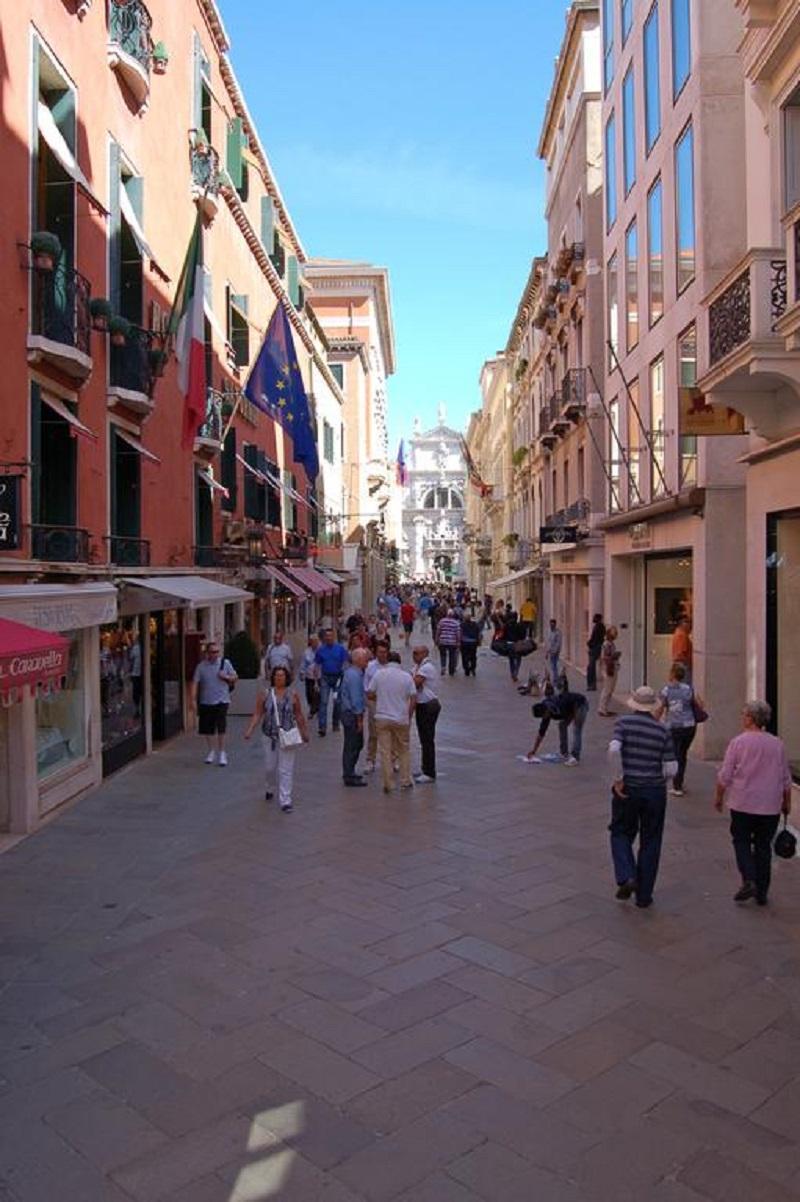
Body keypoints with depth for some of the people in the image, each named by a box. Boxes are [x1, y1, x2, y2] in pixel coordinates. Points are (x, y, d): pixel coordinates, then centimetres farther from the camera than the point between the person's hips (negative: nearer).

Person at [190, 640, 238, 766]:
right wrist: (193, 700, -12)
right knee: (207, 729, 8)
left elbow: (235, 678, 9)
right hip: (205, 702, 2)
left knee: (221, 728, -11)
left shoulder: (225, 663, 1)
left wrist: (226, 677, -11)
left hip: (221, 701, -2)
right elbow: (195, 683, -3)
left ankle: (222, 753, 2)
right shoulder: (201, 666, 0)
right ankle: (211, 751, 29)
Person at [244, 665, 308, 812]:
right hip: (270, 737, 2)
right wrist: (249, 730, -12)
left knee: (286, 770, -2)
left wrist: (304, 732, 10)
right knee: (270, 767, 14)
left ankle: (285, 801, 4)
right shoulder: (265, 694, -1)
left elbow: (299, 716, 5)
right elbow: (257, 714, -2)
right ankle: (270, 789, 44)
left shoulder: (292, 695, -3)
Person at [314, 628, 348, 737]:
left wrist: (343, 677, -7)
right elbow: (317, 664, 6)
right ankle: (322, 727, -11)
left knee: (337, 702, 10)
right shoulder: (321, 649, 3)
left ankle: (336, 724, 25)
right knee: (323, 702, -7)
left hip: (338, 677, 0)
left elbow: (345, 663, 2)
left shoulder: (340, 648, -1)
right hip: (325, 678, 0)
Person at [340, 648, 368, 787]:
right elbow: (356, 699, -22)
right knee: (352, 746, -2)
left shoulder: (351, 672, 12)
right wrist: (359, 719, -19)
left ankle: (349, 773, 28)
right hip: (353, 714, -10)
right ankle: (349, 777, 6)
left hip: (348, 712, 10)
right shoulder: (354, 675, -20)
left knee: (357, 744, 18)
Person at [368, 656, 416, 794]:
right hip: (401, 719, 0)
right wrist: (409, 715, 7)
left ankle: (387, 784, 4)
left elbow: (370, 694, 1)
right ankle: (405, 781, 19)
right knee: (404, 750, 15)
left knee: (385, 752, 4)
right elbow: (413, 699, -6)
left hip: (382, 718, 0)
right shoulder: (407, 676, -3)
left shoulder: (379, 674, -3)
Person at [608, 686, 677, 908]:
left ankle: (626, 877, -5)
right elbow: (671, 769, -5)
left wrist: (618, 779, -13)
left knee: (621, 834, 17)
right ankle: (644, 896, 17)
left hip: (627, 790, -1)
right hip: (655, 792, 1)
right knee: (650, 842, 13)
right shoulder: (663, 730, -2)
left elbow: (614, 750, -23)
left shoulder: (624, 722, -6)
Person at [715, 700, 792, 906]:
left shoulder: (738, 742, -9)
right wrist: (787, 803, 20)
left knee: (741, 842, 11)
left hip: (742, 804, -3)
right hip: (770, 807, 3)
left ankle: (749, 881, -7)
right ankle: (762, 892, 15)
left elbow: (725, 776, -8)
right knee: (763, 846, 11)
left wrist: (718, 797, 5)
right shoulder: (777, 744, 1)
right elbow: (786, 779, 8)